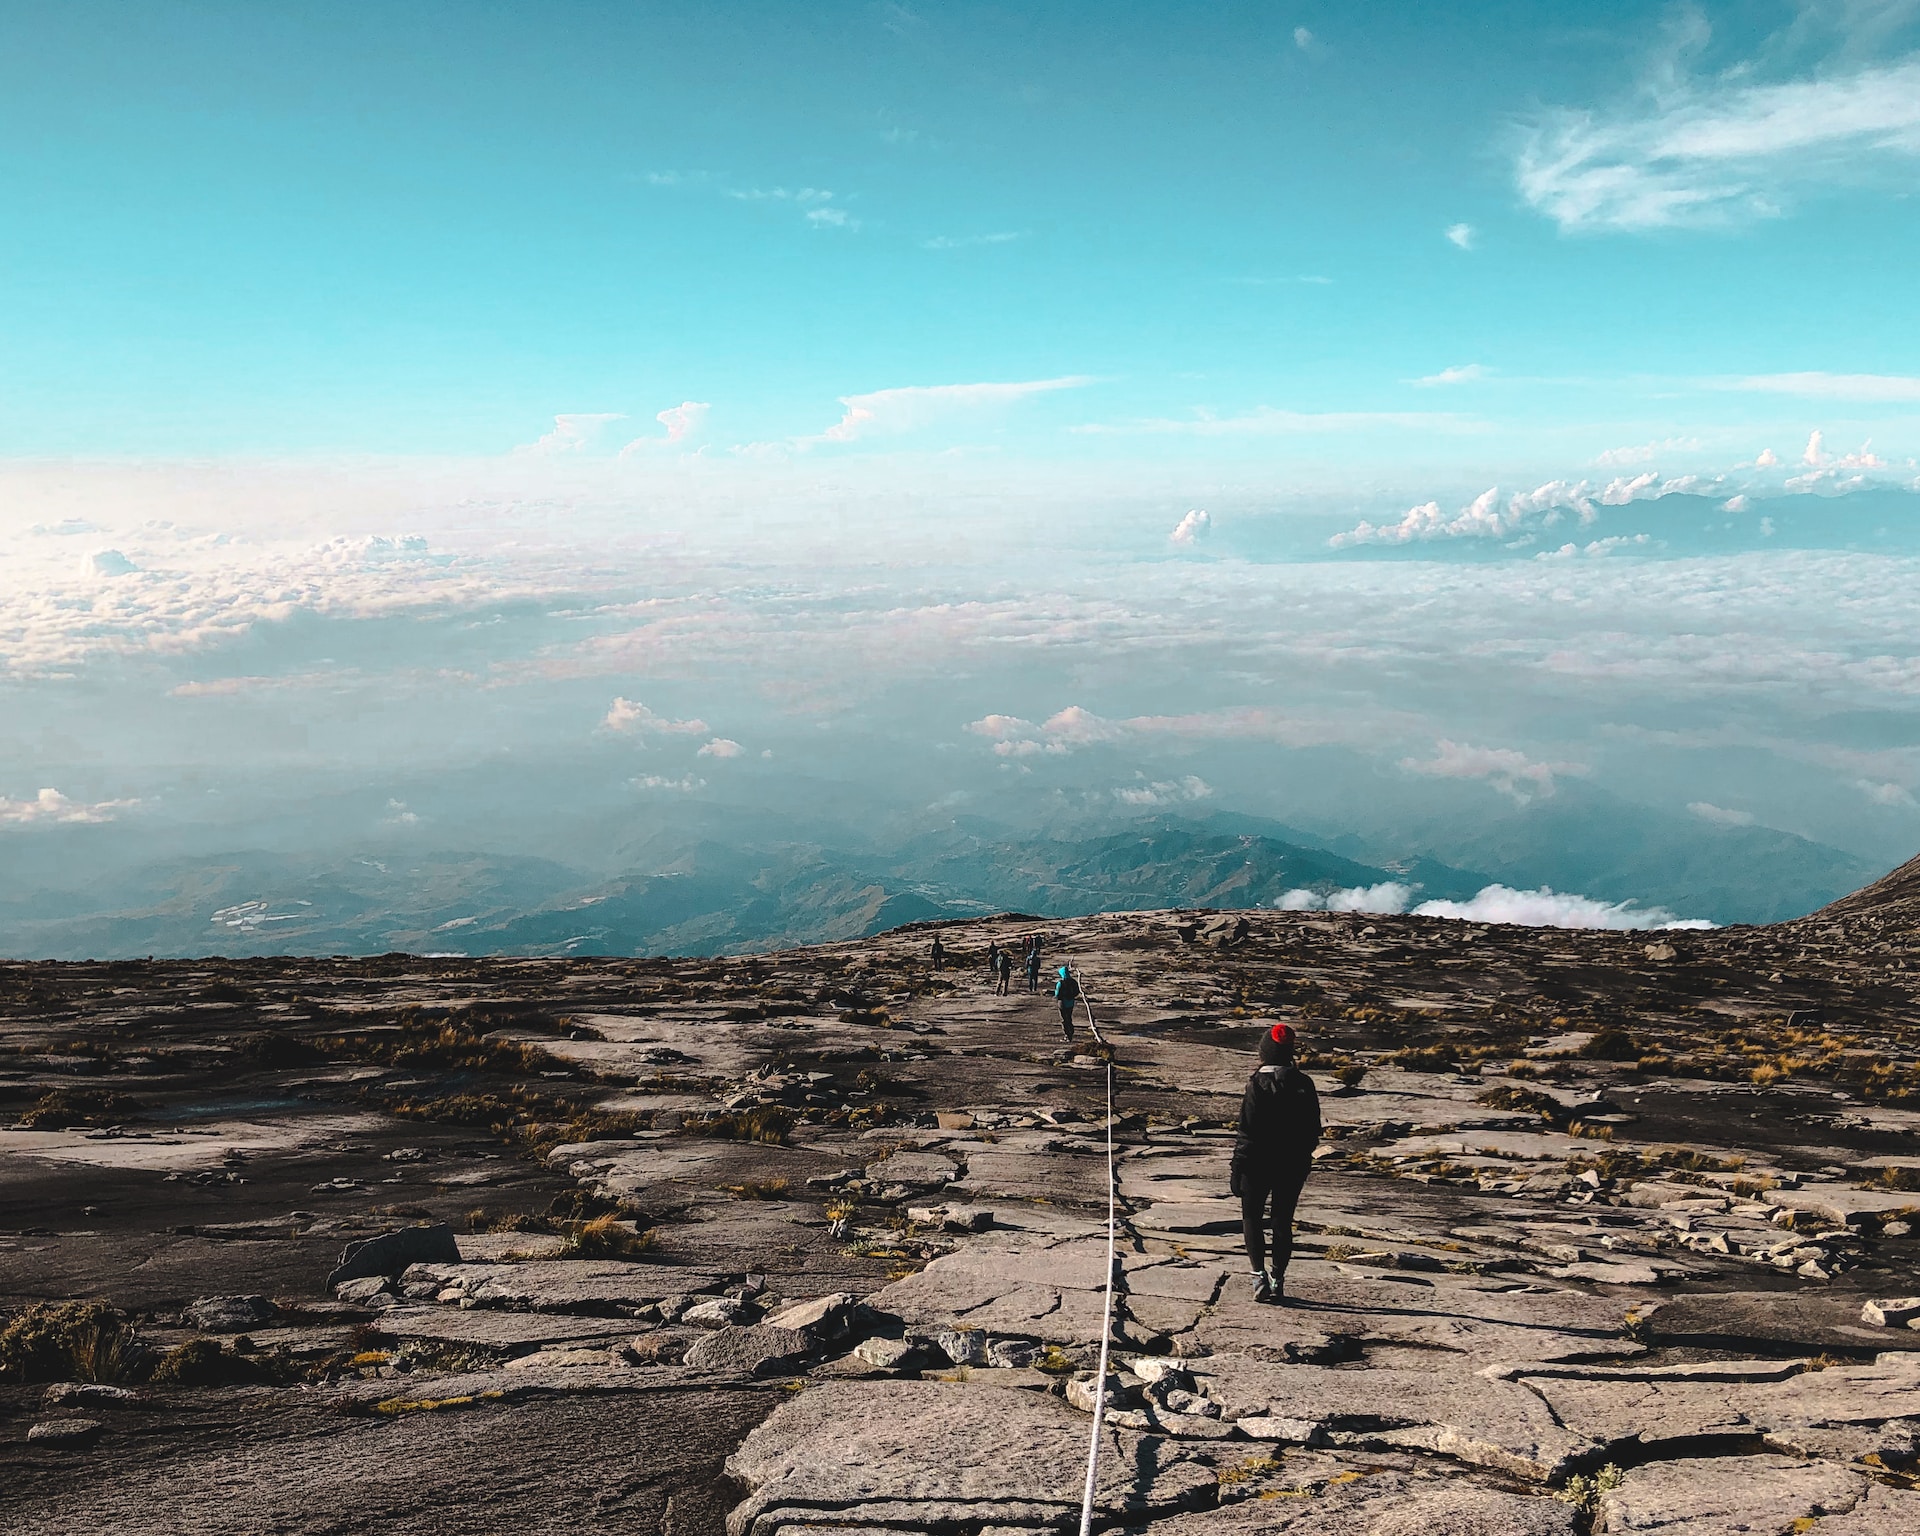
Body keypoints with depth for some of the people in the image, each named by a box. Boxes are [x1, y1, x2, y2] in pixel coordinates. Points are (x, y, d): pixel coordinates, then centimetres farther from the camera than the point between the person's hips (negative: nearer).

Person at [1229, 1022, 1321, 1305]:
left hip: (1258, 1164, -4)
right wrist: (1302, 1160, 17)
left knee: (1252, 1218, 12)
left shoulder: (1258, 1085, -16)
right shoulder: (1305, 1085, -2)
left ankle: (1260, 1277, 0)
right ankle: (1278, 1281, 16)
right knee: (1283, 1222, 15)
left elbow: (1247, 1132, -15)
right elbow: (1313, 1130, 4)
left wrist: (1236, 1170, -8)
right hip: (1293, 1165, 4)